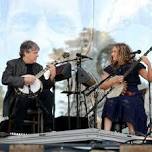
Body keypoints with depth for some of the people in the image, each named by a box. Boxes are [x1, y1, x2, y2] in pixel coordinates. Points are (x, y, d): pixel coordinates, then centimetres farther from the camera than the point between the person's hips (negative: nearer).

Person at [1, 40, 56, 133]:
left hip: (35, 97, 4)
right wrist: (23, 80, -18)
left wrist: (52, 77, -8)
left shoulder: (38, 67, 16)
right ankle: (17, 132, -20)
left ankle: (48, 128, -17)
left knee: (48, 94, -22)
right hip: (18, 97, -4)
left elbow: (45, 87, 10)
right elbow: (5, 79, -13)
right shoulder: (13, 64, 3)